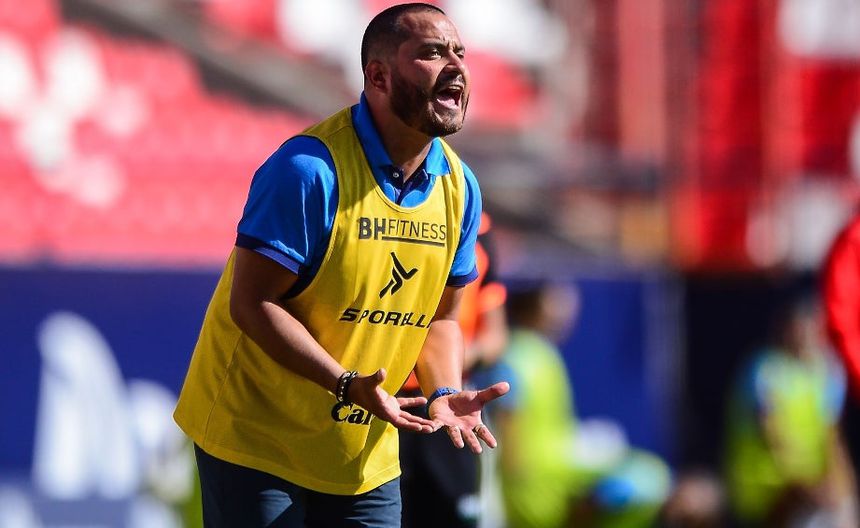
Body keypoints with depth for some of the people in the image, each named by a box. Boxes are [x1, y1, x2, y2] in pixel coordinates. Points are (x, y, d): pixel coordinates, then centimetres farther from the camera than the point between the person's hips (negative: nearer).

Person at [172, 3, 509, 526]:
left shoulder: (459, 187, 1)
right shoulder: (310, 169, -20)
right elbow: (251, 303, -20)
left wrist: (443, 395, -9)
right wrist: (347, 384, -28)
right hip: (258, 439, -6)